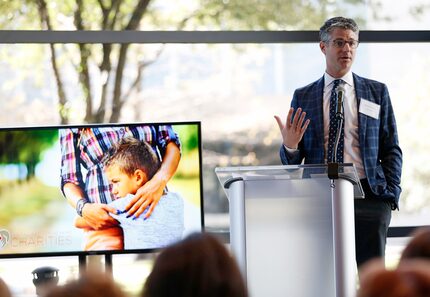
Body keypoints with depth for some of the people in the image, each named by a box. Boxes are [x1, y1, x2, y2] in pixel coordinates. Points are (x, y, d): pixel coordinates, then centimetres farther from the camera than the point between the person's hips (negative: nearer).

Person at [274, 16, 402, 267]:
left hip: (367, 195, 0)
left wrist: (391, 195, 0)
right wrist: (289, 146, -12)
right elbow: (292, 161, 11)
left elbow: (391, 149, 11)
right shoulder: (302, 97, 10)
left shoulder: (377, 92, 11)